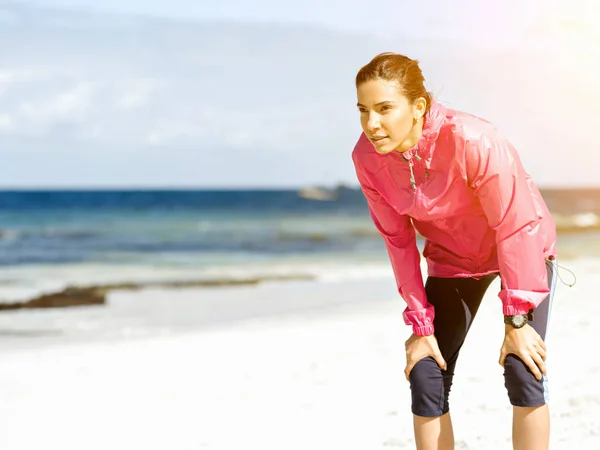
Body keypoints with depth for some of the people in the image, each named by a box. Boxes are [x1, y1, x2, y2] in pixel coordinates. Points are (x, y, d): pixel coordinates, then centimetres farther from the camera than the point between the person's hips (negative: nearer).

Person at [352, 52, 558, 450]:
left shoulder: (471, 139, -35)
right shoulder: (367, 157, -21)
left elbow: (516, 227, -26)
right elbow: (398, 241, -11)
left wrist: (517, 321, -22)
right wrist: (421, 325, -10)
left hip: (523, 249, -4)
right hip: (452, 259, 4)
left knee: (524, 372, -16)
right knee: (426, 378, -4)